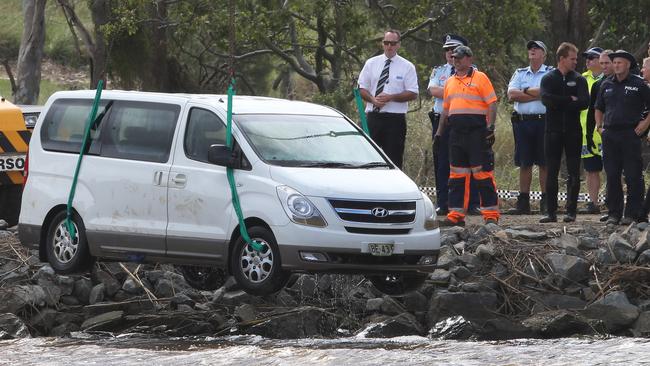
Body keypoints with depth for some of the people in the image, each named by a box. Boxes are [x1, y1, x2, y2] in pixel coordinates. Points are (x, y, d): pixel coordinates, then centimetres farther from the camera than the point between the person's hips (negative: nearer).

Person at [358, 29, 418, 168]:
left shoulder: (407, 67, 4)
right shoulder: (371, 63, 11)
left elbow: (413, 94, -1)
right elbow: (362, 88, 11)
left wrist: (391, 97, -14)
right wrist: (373, 99, -10)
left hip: (395, 119, -2)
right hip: (373, 117, 2)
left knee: (394, 160, -5)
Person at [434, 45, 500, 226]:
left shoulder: (480, 78, -2)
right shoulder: (450, 82, 17)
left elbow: (492, 104, -7)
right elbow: (445, 109, 24)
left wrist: (490, 128, -15)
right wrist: (439, 132, 20)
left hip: (477, 133, -7)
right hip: (456, 133, 7)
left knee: (483, 173, -7)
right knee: (457, 174, 7)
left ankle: (491, 214, -4)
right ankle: (456, 215, 11)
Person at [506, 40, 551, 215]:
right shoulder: (520, 74, 15)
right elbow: (512, 95, -1)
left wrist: (526, 91, -4)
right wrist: (537, 95, -6)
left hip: (543, 121, -3)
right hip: (522, 121, 3)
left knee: (544, 164, -2)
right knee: (524, 164, 5)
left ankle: (546, 202, 2)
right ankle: (523, 202, 7)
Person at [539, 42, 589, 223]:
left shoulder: (579, 80, 7)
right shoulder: (548, 79, 6)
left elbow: (584, 102, -9)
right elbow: (546, 99, -13)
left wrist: (560, 103, -11)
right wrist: (570, 100, -12)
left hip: (573, 131, 0)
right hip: (553, 131, 0)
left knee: (574, 173, 1)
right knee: (551, 173, 0)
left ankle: (571, 211, 5)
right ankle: (551, 212, 3)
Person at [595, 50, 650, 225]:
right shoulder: (607, 85, 13)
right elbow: (599, 108, 24)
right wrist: (599, 126, 13)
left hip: (630, 134, -4)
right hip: (610, 135, 4)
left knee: (633, 176, -5)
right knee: (612, 176, 5)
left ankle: (632, 213, -1)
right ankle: (614, 212, 12)